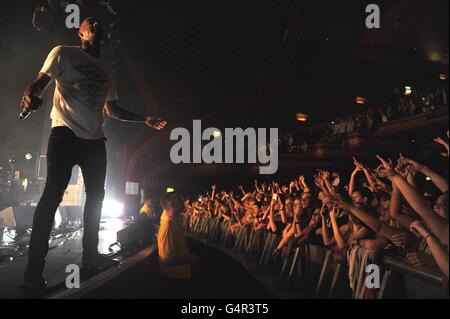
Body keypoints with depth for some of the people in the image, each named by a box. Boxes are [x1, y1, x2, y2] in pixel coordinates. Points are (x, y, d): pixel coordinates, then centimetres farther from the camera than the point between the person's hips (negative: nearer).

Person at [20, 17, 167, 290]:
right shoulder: (64, 53, 6)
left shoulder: (105, 71, 23)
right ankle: (34, 268, -12)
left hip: (95, 139, 7)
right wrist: (30, 94, -27)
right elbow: (41, 81, -3)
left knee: (96, 195, 7)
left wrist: (145, 119, 23)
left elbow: (112, 109, 28)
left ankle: (91, 254, 20)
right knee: (53, 194, -14)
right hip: (66, 133, -7)